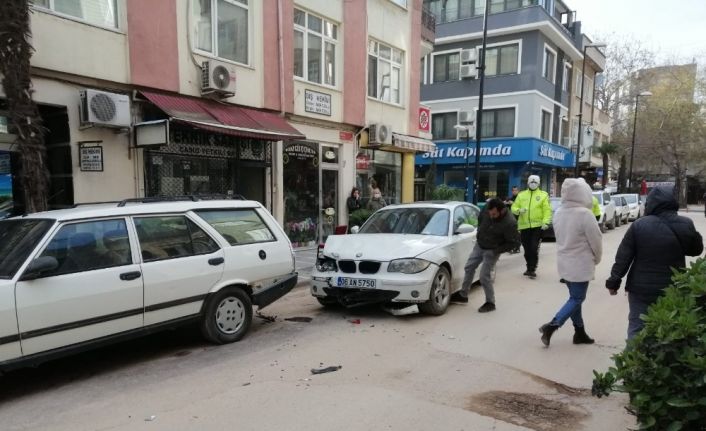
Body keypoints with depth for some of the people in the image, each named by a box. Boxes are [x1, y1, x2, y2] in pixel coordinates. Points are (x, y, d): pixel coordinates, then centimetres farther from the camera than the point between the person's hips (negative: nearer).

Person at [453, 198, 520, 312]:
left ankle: (490, 303, 13)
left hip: (491, 251, -7)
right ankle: (463, 295, 29)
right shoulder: (487, 207, -15)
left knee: (485, 276, -6)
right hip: (479, 245, 7)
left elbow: (513, 243, -19)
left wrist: (495, 251, -19)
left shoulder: (509, 223, -30)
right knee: (469, 268, 14)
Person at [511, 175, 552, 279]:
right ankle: (529, 268, 26)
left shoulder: (543, 195, 3)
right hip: (524, 226, 3)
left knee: (534, 248, -9)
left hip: (537, 226, -3)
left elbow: (547, 210, -3)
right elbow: (514, 207, 12)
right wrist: (518, 210, -11)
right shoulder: (521, 195, 12)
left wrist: (546, 222, -16)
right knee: (527, 249, 11)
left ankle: (532, 269, -2)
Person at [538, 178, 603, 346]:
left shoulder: (558, 213, 1)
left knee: (574, 297, 16)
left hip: (564, 262, 7)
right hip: (580, 264, -7)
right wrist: (597, 258, 3)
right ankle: (551, 326, -5)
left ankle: (580, 332, 24)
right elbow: (596, 240, -13)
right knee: (577, 299, 3)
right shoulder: (584, 214, -21)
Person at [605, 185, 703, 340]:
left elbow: (623, 257, -9)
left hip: (641, 288, -2)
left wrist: (614, 281, -1)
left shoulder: (639, 225, -12)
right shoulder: (686, 225, -6)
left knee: (636, 328, 8)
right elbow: (696, 250, 12)